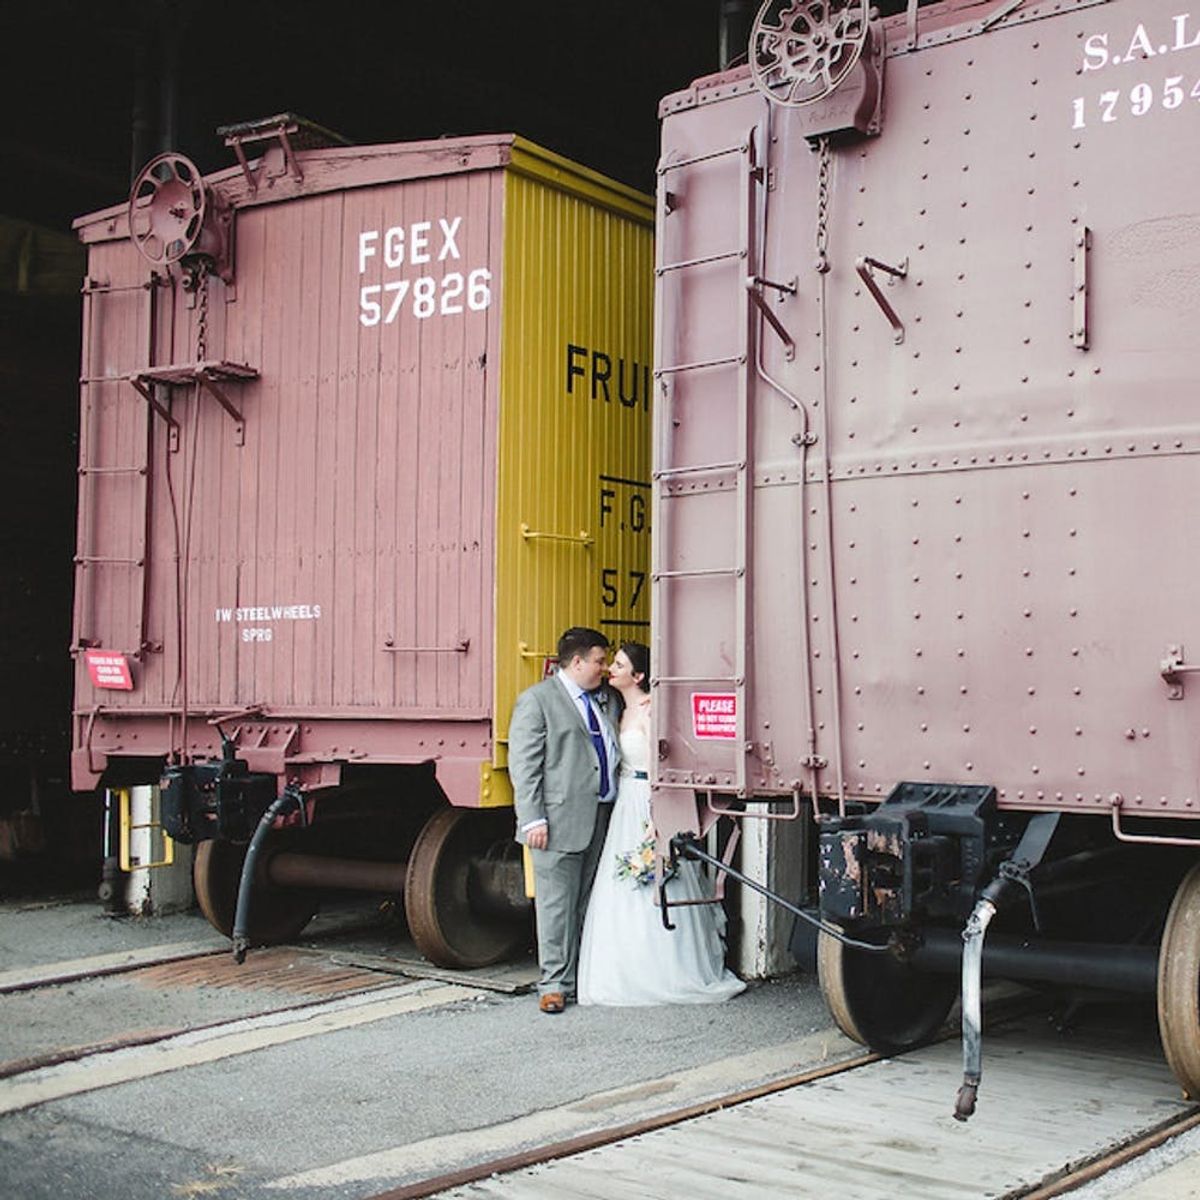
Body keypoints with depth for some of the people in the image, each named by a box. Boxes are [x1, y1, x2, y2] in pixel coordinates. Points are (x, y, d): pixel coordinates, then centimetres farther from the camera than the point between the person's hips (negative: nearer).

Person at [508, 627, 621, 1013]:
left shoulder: (607, 700, 17)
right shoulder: (537, 700, -4)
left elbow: (617, 752, 30)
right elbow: (523, 765, -8)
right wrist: (532, 819, -14)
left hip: (601, 819, 7)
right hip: (560, 820, -7)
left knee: (588, 903, 11)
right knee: (557, 904, -3)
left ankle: (583, 977, 19)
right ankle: (555, 984, 4)